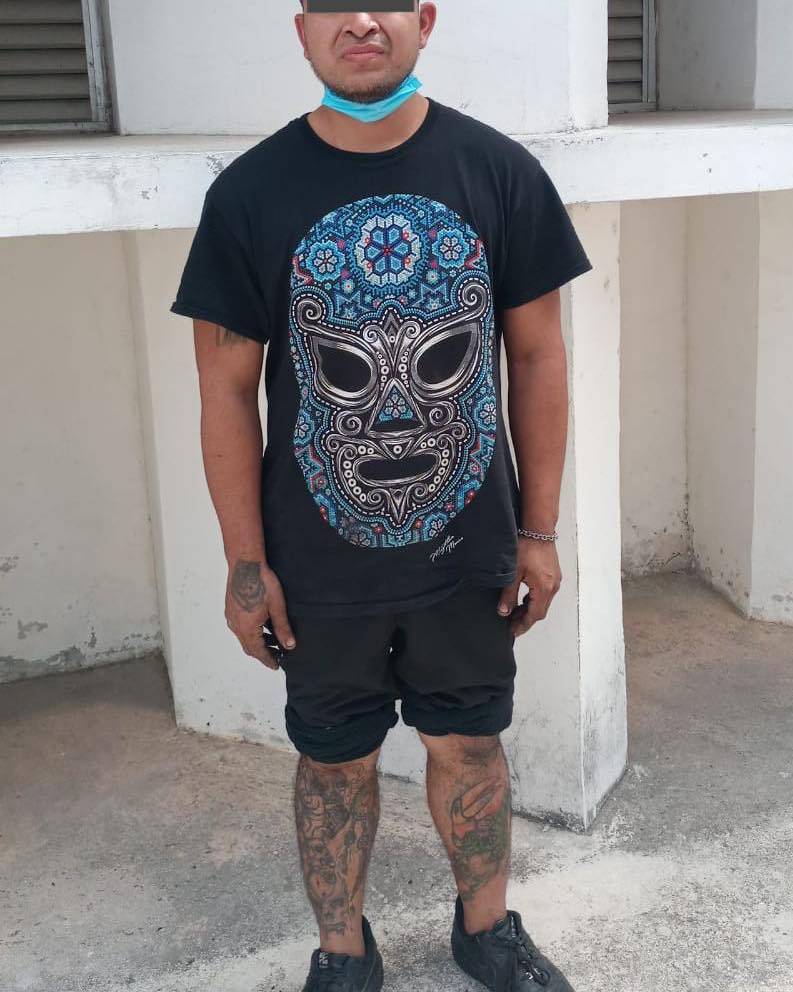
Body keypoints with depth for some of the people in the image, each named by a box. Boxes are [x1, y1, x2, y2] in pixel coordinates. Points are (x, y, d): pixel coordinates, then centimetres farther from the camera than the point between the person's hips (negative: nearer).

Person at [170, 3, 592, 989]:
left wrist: (539, 529, 0)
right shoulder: (251, 193, -9)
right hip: (322, 568, -1)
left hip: (469, 551, 1)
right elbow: (228, 390, -5)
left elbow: (536, 356, 0)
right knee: (336, 760, 16)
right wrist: (245, 561, -5)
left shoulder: (501, 173, -6)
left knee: (469, 743, 18)